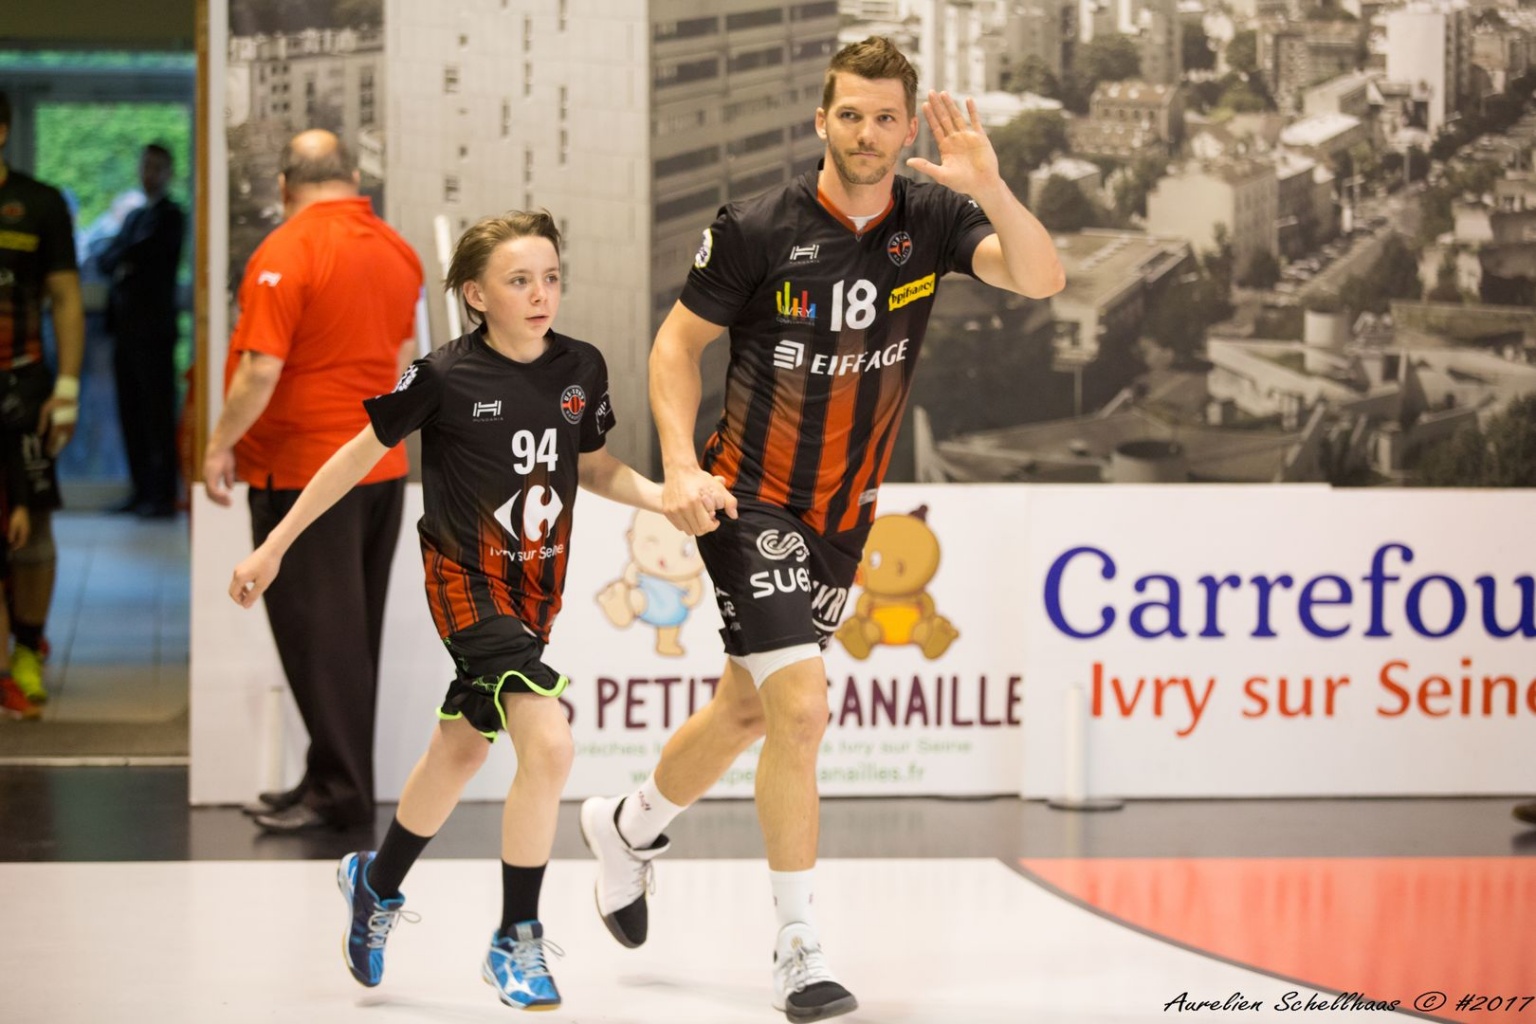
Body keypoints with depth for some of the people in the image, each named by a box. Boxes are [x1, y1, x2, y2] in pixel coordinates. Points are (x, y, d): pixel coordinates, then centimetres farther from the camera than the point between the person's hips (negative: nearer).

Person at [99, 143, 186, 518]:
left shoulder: (170, 216, -2)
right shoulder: (135, 216, 22)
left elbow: (143, 252, -12)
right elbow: (105, 259, 16)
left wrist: (121, 259, 4)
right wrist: (117, 262, -3)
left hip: (153, 328, -8)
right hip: (127, 327, 8)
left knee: (157, 414, -8)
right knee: (131, 413, 8)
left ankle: (163, 495, -8)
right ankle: (141, 490, 13)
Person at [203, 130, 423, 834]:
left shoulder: (287, 253, -15)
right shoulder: (397, 252, 7)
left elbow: (262, 368, -21)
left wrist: (220, 445, -10)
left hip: (303, 471, -7)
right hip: (382, 465, 7)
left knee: (318, 633, -2)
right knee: (355, 630, 12)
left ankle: (338, 787, 0)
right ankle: (339, 778, 18)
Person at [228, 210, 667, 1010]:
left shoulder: (580, 369, -2)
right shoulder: (444, 378, -15)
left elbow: (597, 470, 13)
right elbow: (361, 455, -4)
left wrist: (668, 498, -5)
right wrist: (274, 546, 0)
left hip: (538, 585, 6)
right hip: (467, 582, -6)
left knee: (461, 749, 21)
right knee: (548, 745, -22)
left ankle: (377, 883, 47)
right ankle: (516, 944, -6)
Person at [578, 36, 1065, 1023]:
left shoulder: (932, 218, -6)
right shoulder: (758, 229, -14)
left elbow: (1042, 279, -21)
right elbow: (679, 341, -4)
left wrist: (990, 186, -37)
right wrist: (682, 466, -16)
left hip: (845, 513, 5)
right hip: (751, 499, -5)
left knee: (749, 707, 19)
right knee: (801, 707, -17)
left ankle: (628, 827, 47)